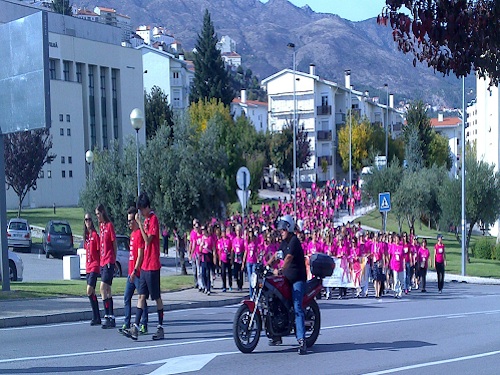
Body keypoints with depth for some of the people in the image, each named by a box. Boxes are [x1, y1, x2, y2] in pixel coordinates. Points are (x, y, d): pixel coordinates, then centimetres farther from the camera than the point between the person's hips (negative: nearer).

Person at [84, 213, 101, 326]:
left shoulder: (95, 234, -9)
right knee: (92, 292, 10)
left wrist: (100, 265, -13)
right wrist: (87, 265, 16)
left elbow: (99, 251, -10)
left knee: (89, 292, -14)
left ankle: (96, 318, -8)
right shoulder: (86, 235, 14)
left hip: (94, 266, -8)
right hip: (88, 267, 9)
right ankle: (97, 318, 15)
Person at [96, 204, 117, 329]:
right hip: (102, 261, 9)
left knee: (103, 288, -15)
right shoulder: (101, 226, 15)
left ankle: (108, 317, -15)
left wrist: (113, 260, -5)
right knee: (107, 290, 11)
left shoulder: (109, 225, -9)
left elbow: (114, 243, -7)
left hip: (109, 262, -9)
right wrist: (102, 259, 15)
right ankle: (111, 318, 15)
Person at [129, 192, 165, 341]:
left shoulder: (153, 219, -11)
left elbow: (148, 240, -19)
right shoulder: (146, 219, 15)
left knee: (157, 297, 0)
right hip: (145, 266, 9)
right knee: (141, 296, 4)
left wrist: (140, 223, -19)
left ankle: (160, 328, 8)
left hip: (153, 266, -9)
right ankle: (136, 327, 2)